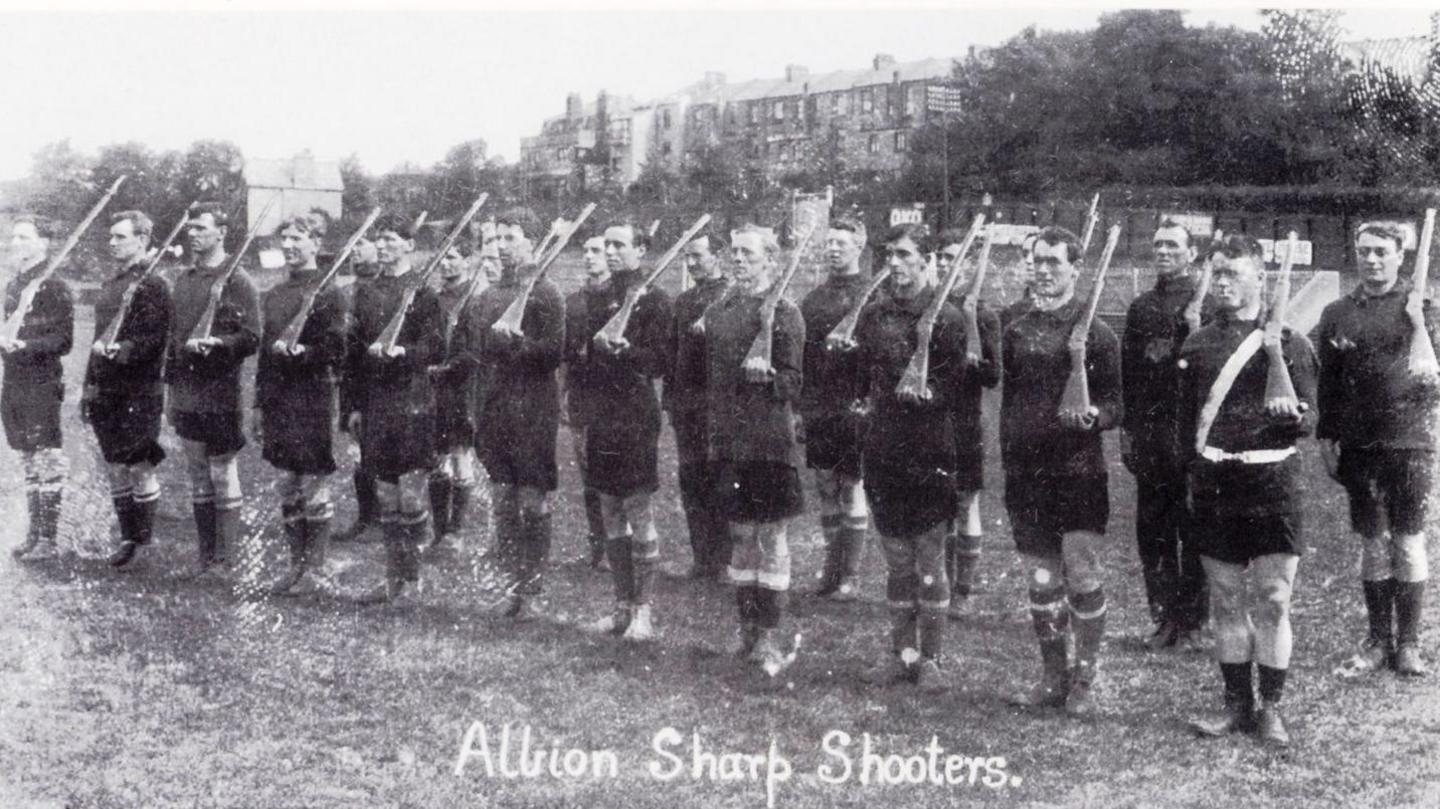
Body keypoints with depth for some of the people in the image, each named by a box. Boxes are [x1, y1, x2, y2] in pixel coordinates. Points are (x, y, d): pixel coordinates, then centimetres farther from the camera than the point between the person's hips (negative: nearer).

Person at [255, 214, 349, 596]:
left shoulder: (329, 293, -5)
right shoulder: (273, 295, 15)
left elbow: (336, 351, -11)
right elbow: (265, 351, 18)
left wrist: (300, 352, -21)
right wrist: (259, 404, 15)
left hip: (314, 403, -6)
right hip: (278, 403, 7)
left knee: (315, 491, -1)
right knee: (287, 489, 11)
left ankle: (318, 571, 8)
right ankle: (297, 565, 20)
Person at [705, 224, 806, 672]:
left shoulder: (784, 312, -5)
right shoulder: (717, 313, 12)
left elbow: (794, 383, -8)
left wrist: (767, 375, -28)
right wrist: (713, 427, 15)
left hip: (771, 445, -6)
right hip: (729, 444, 6)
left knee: (772, 539, -1)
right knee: (740, 538, 11)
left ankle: (770, 639, 6)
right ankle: (748, 630, 22)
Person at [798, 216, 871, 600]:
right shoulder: (814, 297, 14)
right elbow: (800, 351, 16)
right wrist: (799, 404, 10)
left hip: (853, 408, -6)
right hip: (817, 408, 6)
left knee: (853, 491, 0)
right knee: (826, 491, 11)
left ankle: (850, 576, 8)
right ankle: (832, 569, 22)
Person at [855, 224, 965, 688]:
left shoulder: (945, 317, -5)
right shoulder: (873, 315, 9)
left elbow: (959, 384, -7)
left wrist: (929, 392, -19)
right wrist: (863, 401, 6)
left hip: (929, 453, -4)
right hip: (882, 452, 4)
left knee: (930, 561, 3)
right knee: (896, 561, 12)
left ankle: (930, 658, 14)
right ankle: (901, 653, 23)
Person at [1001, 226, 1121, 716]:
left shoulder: (1094, 331, -3)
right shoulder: (1017, 331, 12)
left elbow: (1117, 403, -3)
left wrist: (1095, 416, -24)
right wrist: (1008, 452, 12)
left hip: (1078, 472, -5)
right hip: (1026, 470, 5)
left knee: (1082, 576, -2)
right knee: (1041, 579, 10)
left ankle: (1085, 681, 11)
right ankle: (1053, 678, 20)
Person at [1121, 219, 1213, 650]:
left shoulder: (1208, 305, -2)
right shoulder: (1140, 308, 14)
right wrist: (1126, 428, 9)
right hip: (1148, 433, 5)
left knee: (1193, 532, 1)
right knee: (1151, 530, 7)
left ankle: (1191, 622, 10)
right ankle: (1164, 617, 18)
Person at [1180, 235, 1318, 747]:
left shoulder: (1288, 343, 0)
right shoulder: (1197, 344, 10)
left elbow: (1309, 421, -3)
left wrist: (1292, 416, -25)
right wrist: (1195, 469, 7)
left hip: (1271, 485, -3)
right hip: (1213, 488, 3)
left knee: (1272, 601, -1)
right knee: (1225, 599, 8)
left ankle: (1270, 707, 11)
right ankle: (1237, 704, 18)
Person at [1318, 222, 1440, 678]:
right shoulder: (1337, 314, 8)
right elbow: (1327, 381, 11)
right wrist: (1327, 437, 5)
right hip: (1357, 445, 2)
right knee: (1372, 543, 9)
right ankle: (1378, 640, 18)